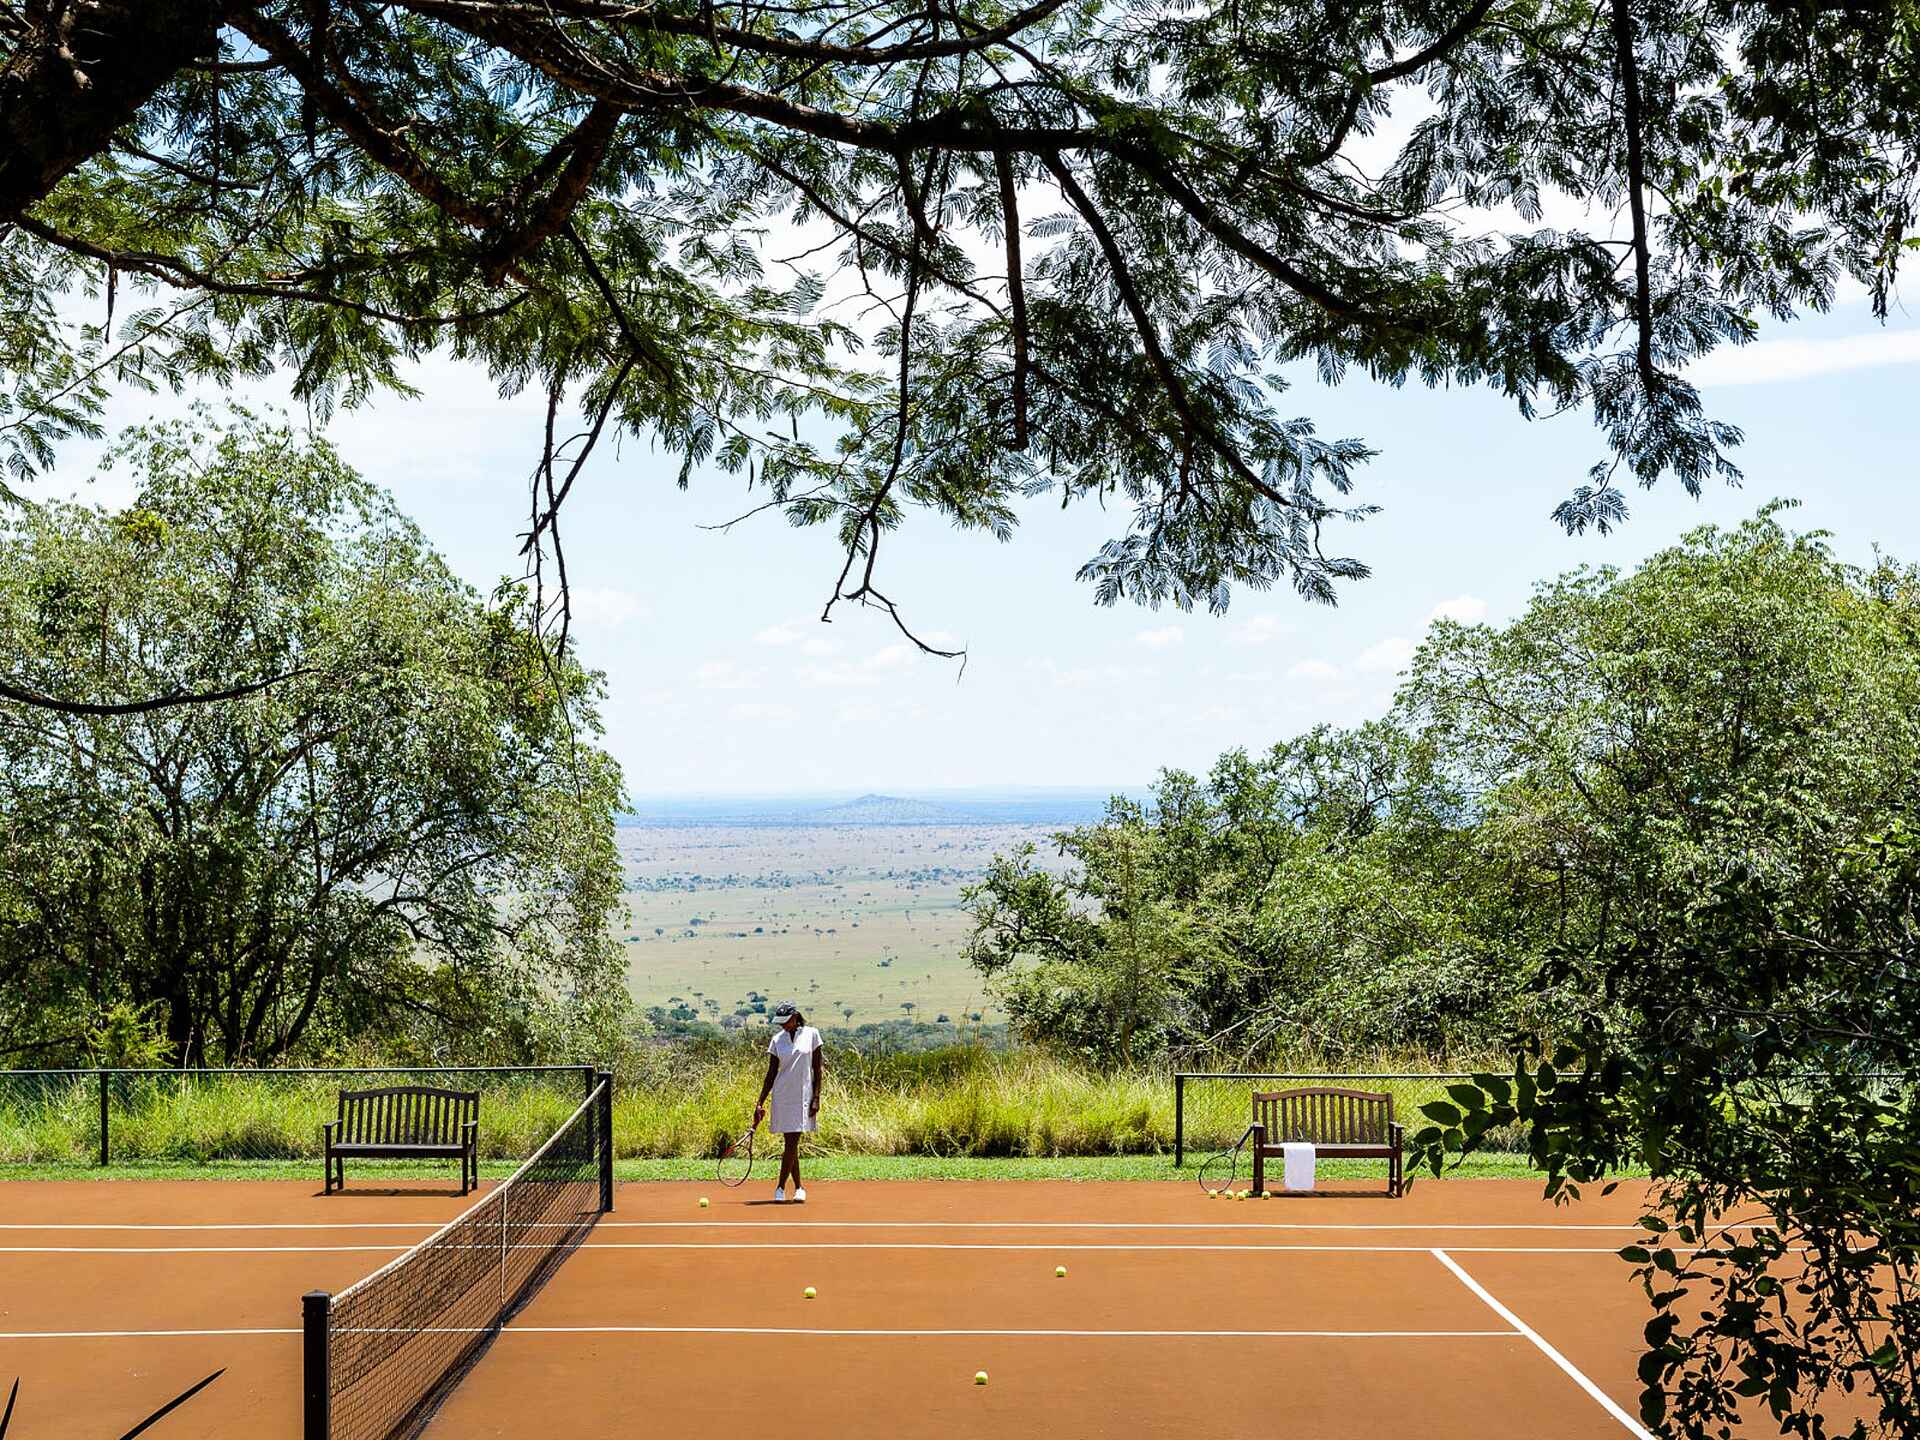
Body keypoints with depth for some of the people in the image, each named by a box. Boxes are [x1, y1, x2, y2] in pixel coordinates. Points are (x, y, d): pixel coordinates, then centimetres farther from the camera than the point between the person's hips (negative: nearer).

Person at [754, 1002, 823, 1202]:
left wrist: (816, 1097, -5)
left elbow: (817, 1069, 1)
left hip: (803, 1096, -2)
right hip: (782, 1097, 2)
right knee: (791, 1144, 4)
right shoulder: (777, 1040, 5)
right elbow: (771, 1074, 8)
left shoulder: (811, 1034, 0)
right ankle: (798, 1187, 14)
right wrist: (760, 1103, 4)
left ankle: (780, 1187, 4)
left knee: (792, 1142, -6)